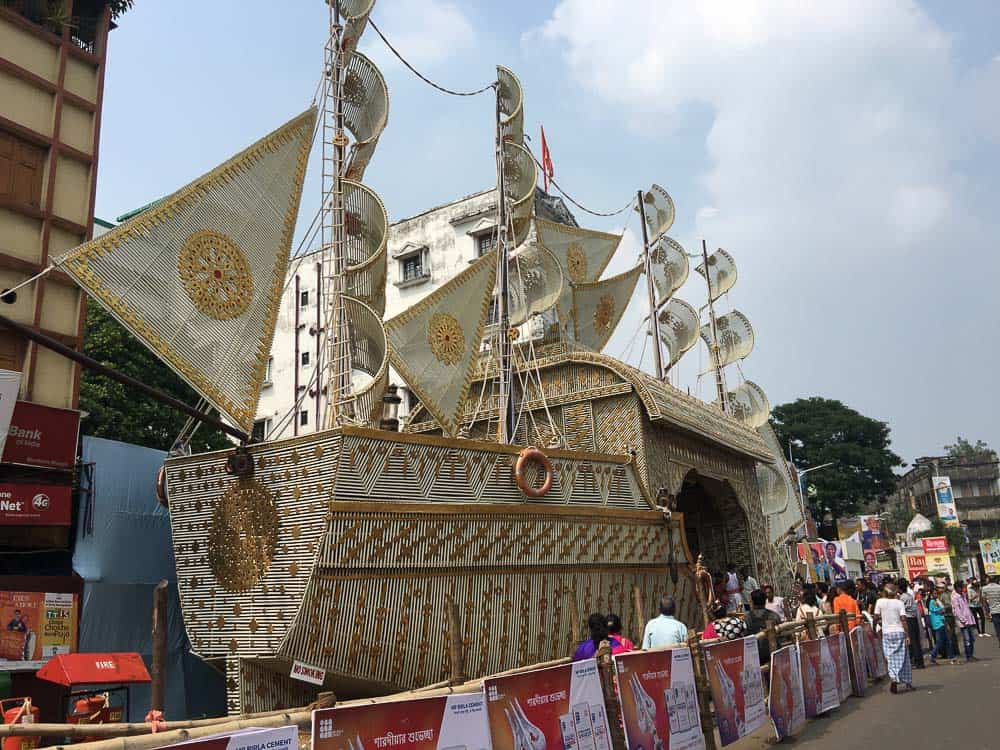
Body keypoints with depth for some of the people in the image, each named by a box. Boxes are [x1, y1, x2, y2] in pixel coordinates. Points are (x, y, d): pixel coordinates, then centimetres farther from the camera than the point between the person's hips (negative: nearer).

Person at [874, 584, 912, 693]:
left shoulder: (880, 602, -2)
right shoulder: (899, 603, -3)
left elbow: (876, 618, -4)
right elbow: (903, 619, -8)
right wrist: (907, 635, -6)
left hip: (887, 633, 0)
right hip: (899, 632, 0)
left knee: (891, 658, 4)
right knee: (902, 658, 8)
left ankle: (893, 678, -18)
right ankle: (908, 682, 14)